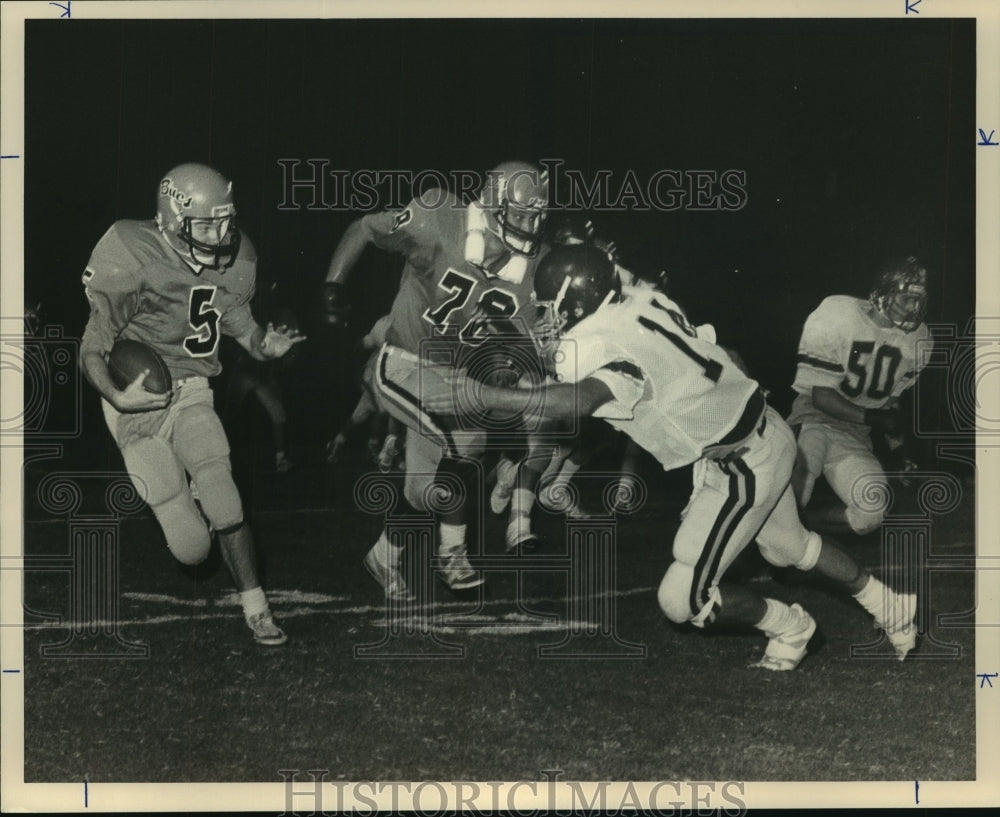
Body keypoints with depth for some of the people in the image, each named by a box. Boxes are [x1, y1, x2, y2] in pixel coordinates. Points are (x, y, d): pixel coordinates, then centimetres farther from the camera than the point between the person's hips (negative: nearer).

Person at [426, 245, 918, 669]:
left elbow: (579, 401, -48)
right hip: (763, 433, 9)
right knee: (788, 547, 32)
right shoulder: (642, 304, -3)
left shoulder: (608, 350, -28)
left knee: (683, 601, -3)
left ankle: (788, 627, 19)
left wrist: (485, 398, -49)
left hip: (743, 468, -9)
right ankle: (889, 606, 50)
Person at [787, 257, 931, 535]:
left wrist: (899, 450, 12)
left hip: (855, 437, 5)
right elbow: (821, 396, -13)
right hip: (814, 418, -5)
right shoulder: (837, 316, -13)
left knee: (871, 513, -23)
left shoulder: (917, 339, 5)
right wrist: (872, 417, -23)